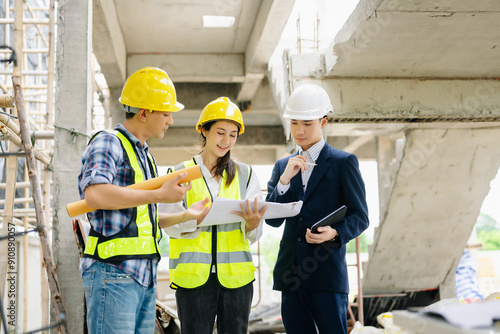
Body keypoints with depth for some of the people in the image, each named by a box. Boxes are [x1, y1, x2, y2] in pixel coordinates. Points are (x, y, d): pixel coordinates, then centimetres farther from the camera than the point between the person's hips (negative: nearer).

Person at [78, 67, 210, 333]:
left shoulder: (145, 156, 23)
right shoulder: (108, 143, -5)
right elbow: (94, 195, -25)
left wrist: (185, 215, 15)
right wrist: (160, 195, -20)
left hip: (145, 276, 9)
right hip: (113, 273, -9)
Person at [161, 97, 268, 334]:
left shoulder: (245, 175, 11)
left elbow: (255, 235, 7)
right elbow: (170, 225, -3)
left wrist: (251, 223, -17)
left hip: (235, 275, 2)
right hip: (193, 276, -2)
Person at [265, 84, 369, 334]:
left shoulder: (344, 163, 1)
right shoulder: (282, 166, 15)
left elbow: (360, 217, -1)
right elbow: (272, 220, 7)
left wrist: (335, 233, -21)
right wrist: (284, 180, -7)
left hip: (327, 274, -4)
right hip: (290, 274, 5)